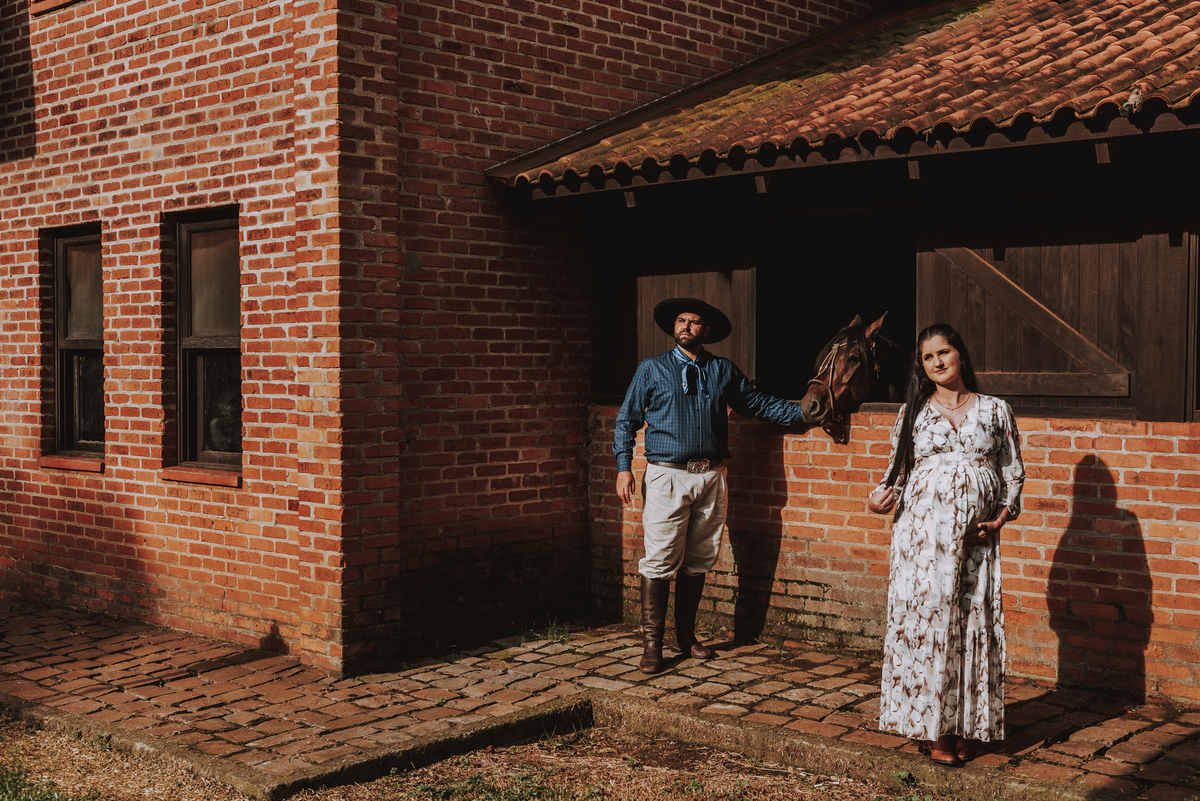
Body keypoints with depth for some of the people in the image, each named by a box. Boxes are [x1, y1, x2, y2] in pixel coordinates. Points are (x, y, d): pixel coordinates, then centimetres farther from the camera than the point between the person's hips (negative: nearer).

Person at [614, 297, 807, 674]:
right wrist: (624, 467, -3)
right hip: (666, 475, -3)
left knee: (698, 562, 8)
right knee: (660, 562, -8)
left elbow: (759, 403, 18)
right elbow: (627, 419, 7)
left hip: (710, 477, 3)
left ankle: (686, 635, 22)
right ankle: (652, 643, 0)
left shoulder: (724, 371, 13)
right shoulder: (652, 369, 6)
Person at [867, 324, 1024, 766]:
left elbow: (1013, 470, 12)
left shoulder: (995, 410, 11)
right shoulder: (912, 412, 11)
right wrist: (881, 497, -9)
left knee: (973, 622, 1)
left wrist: (1003, 515, -2)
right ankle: (931, 728, 4)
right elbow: (898, 469, 11)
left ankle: (964, 727, 11)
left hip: (975, 535, 1)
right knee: (926, 618, -5)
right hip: (923, 529, -1)